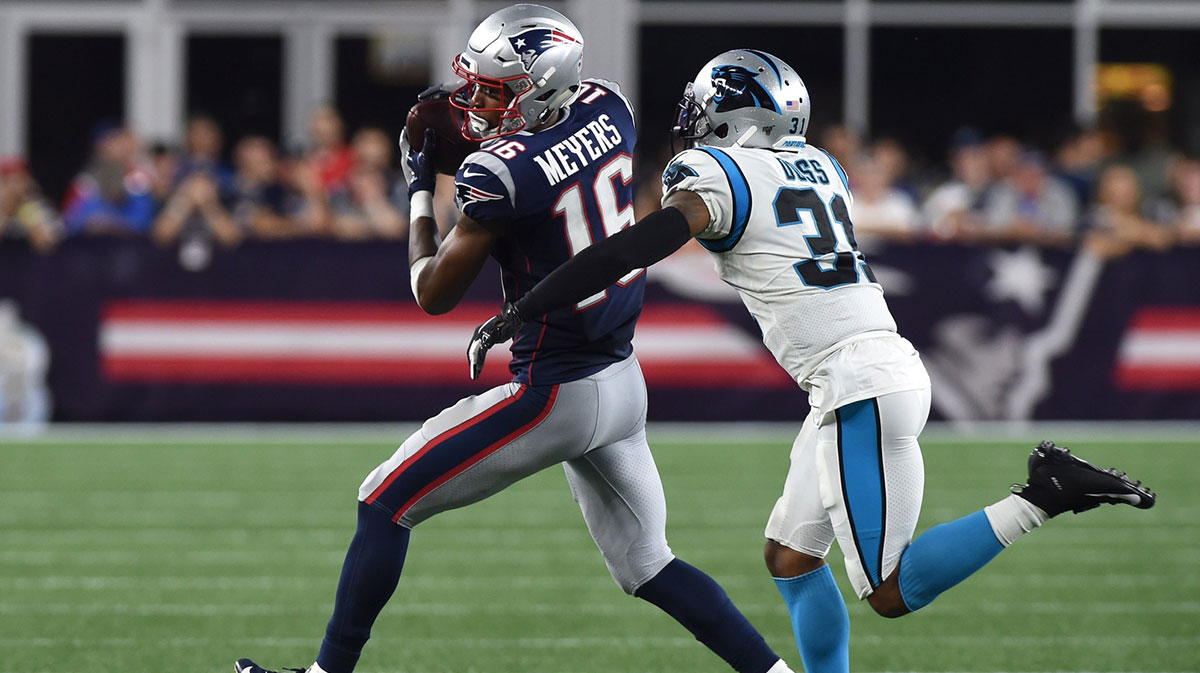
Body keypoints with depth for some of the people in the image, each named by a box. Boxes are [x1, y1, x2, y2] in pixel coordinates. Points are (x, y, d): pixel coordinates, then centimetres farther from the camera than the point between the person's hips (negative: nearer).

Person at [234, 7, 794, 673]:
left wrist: (420, 192, 3)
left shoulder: (504, 173, -21)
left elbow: (434, 293, -9)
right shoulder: (607, 109, -1)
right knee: (648, 568, 17)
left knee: (384, 504, 5)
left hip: (555, 394, -8)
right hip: (624, 385, 8)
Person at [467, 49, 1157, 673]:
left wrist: (523, 311, -14)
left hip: (860, 387, -9)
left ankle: (1042, 495, -13)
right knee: (791, 557, 17)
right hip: (869, 373, 9)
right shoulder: (818, 166, 17)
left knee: (891, 591, -7)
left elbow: (634, 251, -16)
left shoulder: (714, 176, -5)